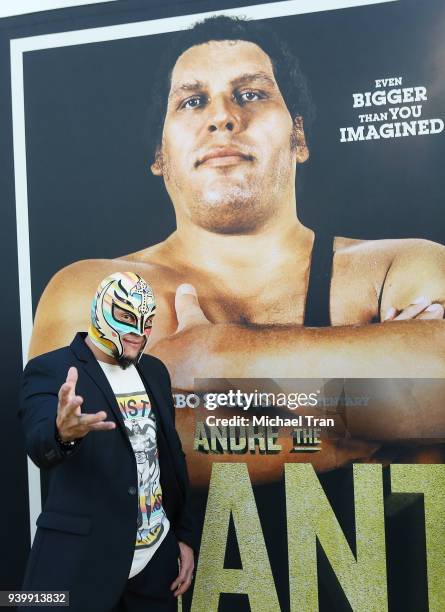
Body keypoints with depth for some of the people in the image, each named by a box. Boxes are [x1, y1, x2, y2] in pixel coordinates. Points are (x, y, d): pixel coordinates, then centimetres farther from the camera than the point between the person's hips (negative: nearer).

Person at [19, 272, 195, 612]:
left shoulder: (155, 371, 7)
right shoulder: (50, 369, -10)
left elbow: (172, 456, 11)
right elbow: (39, 446, -27)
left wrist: (185, 534, 10)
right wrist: (61, 432, -49)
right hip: (82, 560, -5)